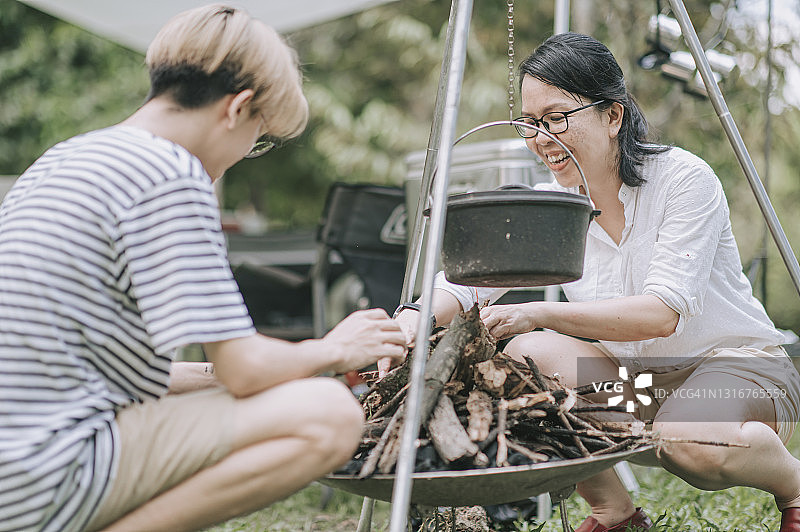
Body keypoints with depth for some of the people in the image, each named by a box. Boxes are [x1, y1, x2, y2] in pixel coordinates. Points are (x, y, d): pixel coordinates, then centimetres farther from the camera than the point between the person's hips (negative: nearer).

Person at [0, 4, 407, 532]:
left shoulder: (63, 159, 15)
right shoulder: (171, 175, -14)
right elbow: (243, 366, -15)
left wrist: (212, 375, 17)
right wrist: (334, 351, 5)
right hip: (44, 481, -10)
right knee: (329, 416, -15)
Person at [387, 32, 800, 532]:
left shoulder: (684, 179, -18)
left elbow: (663, 312, -27)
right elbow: (468, 274, -14)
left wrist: (541, 312, -38)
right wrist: (412, 317, -36)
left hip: (742, 361, -5)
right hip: (636, 379, 5)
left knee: (689, 440, -37)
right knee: (526, 353, -20)